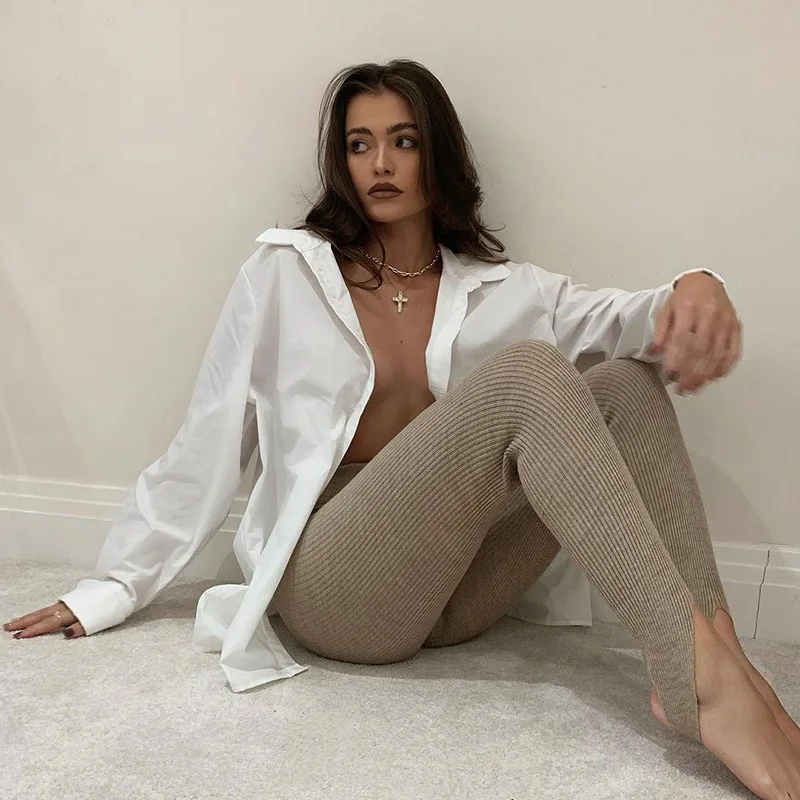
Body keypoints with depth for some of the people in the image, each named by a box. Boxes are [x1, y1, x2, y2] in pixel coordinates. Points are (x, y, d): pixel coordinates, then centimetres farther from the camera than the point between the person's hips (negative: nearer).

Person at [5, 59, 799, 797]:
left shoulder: (496, 289, 12)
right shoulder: (285, 272, 3)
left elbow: (622, 315, -4)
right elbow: (205, 445, 4)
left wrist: (694, 290, -27)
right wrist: (112, 589, 6)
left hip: (453, 590, 4)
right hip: (328, 583, -4)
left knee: (627, 383, -13)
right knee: (525, 374, -26)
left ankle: (716, 649, -25)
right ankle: (707, 680, -34)